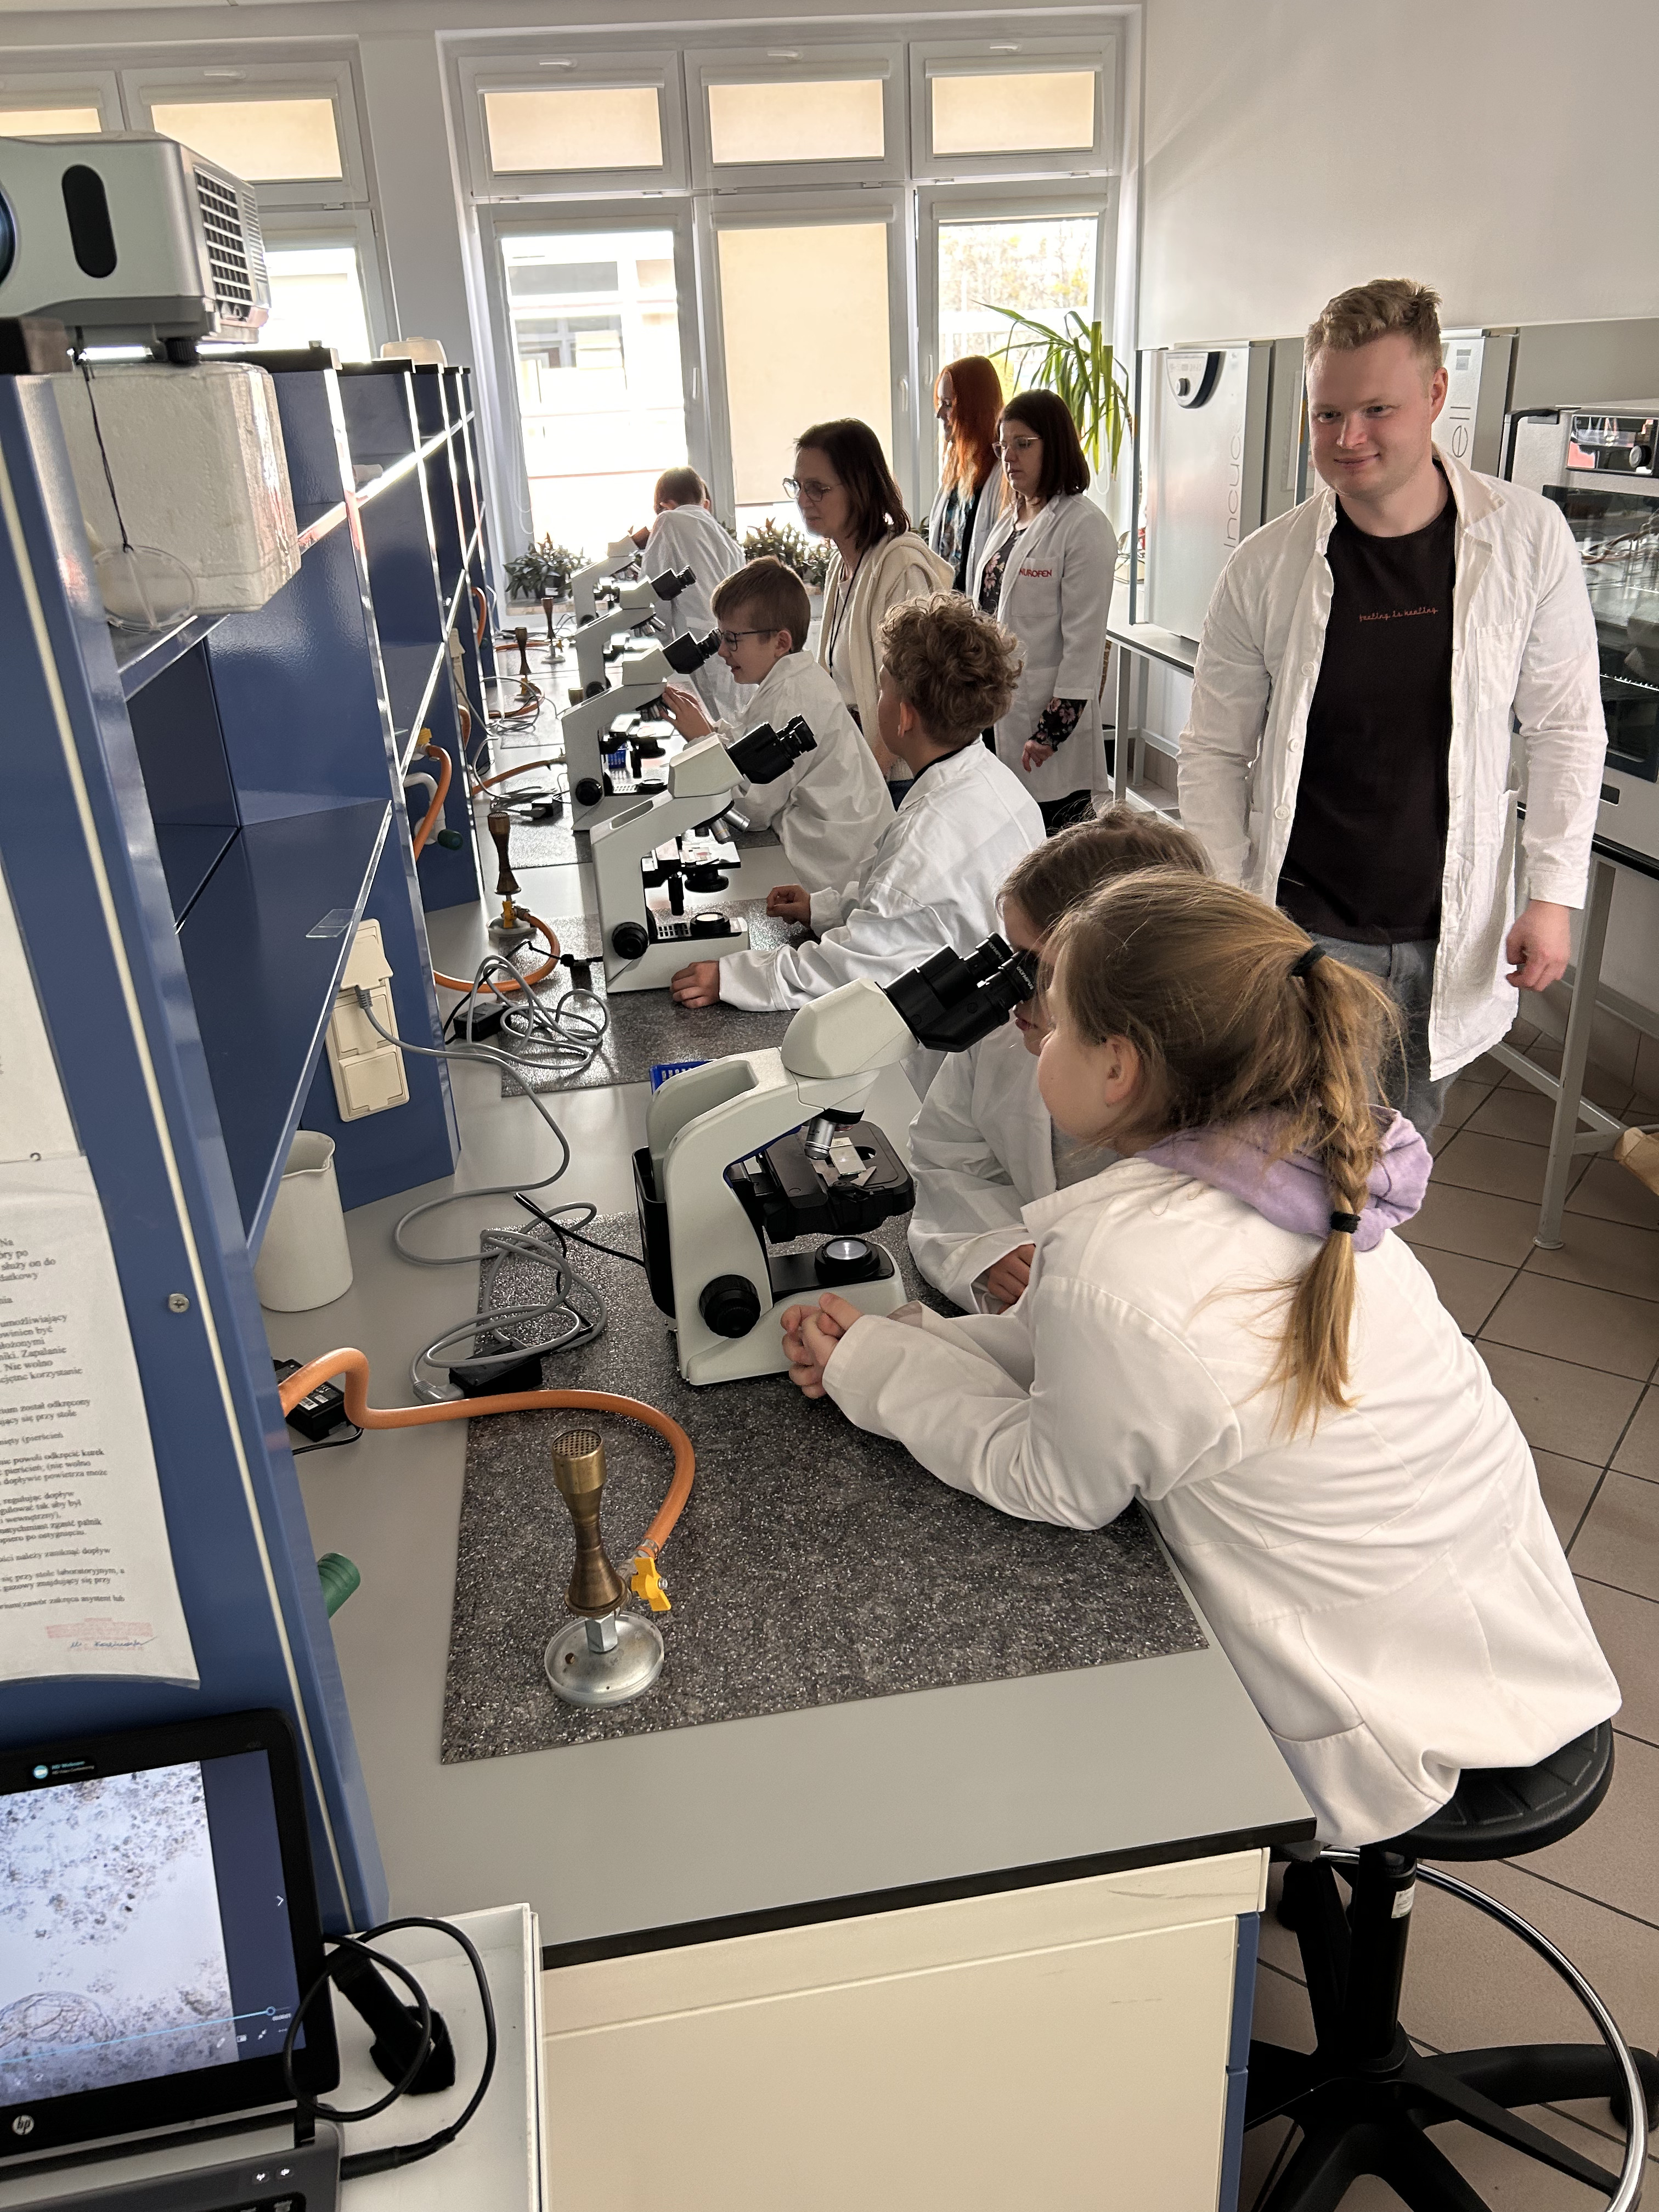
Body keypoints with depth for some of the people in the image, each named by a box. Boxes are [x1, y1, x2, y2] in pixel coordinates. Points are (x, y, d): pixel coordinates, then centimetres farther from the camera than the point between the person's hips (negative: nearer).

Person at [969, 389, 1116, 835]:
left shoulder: (1084, 526, -10)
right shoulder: (1010, 519, 16)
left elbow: (1084, 639, -14)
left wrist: (1054, 729, -17)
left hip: (1047, 727, -8)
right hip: (995, 712, 8)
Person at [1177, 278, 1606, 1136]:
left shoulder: (1529, 541, -5)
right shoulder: (1265, 567, -6)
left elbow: (1566, 729, 2)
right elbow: (1215, 752, 1)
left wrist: (1553, 893, -2)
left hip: (1452, 938, 1)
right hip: (1300, 931, -1)